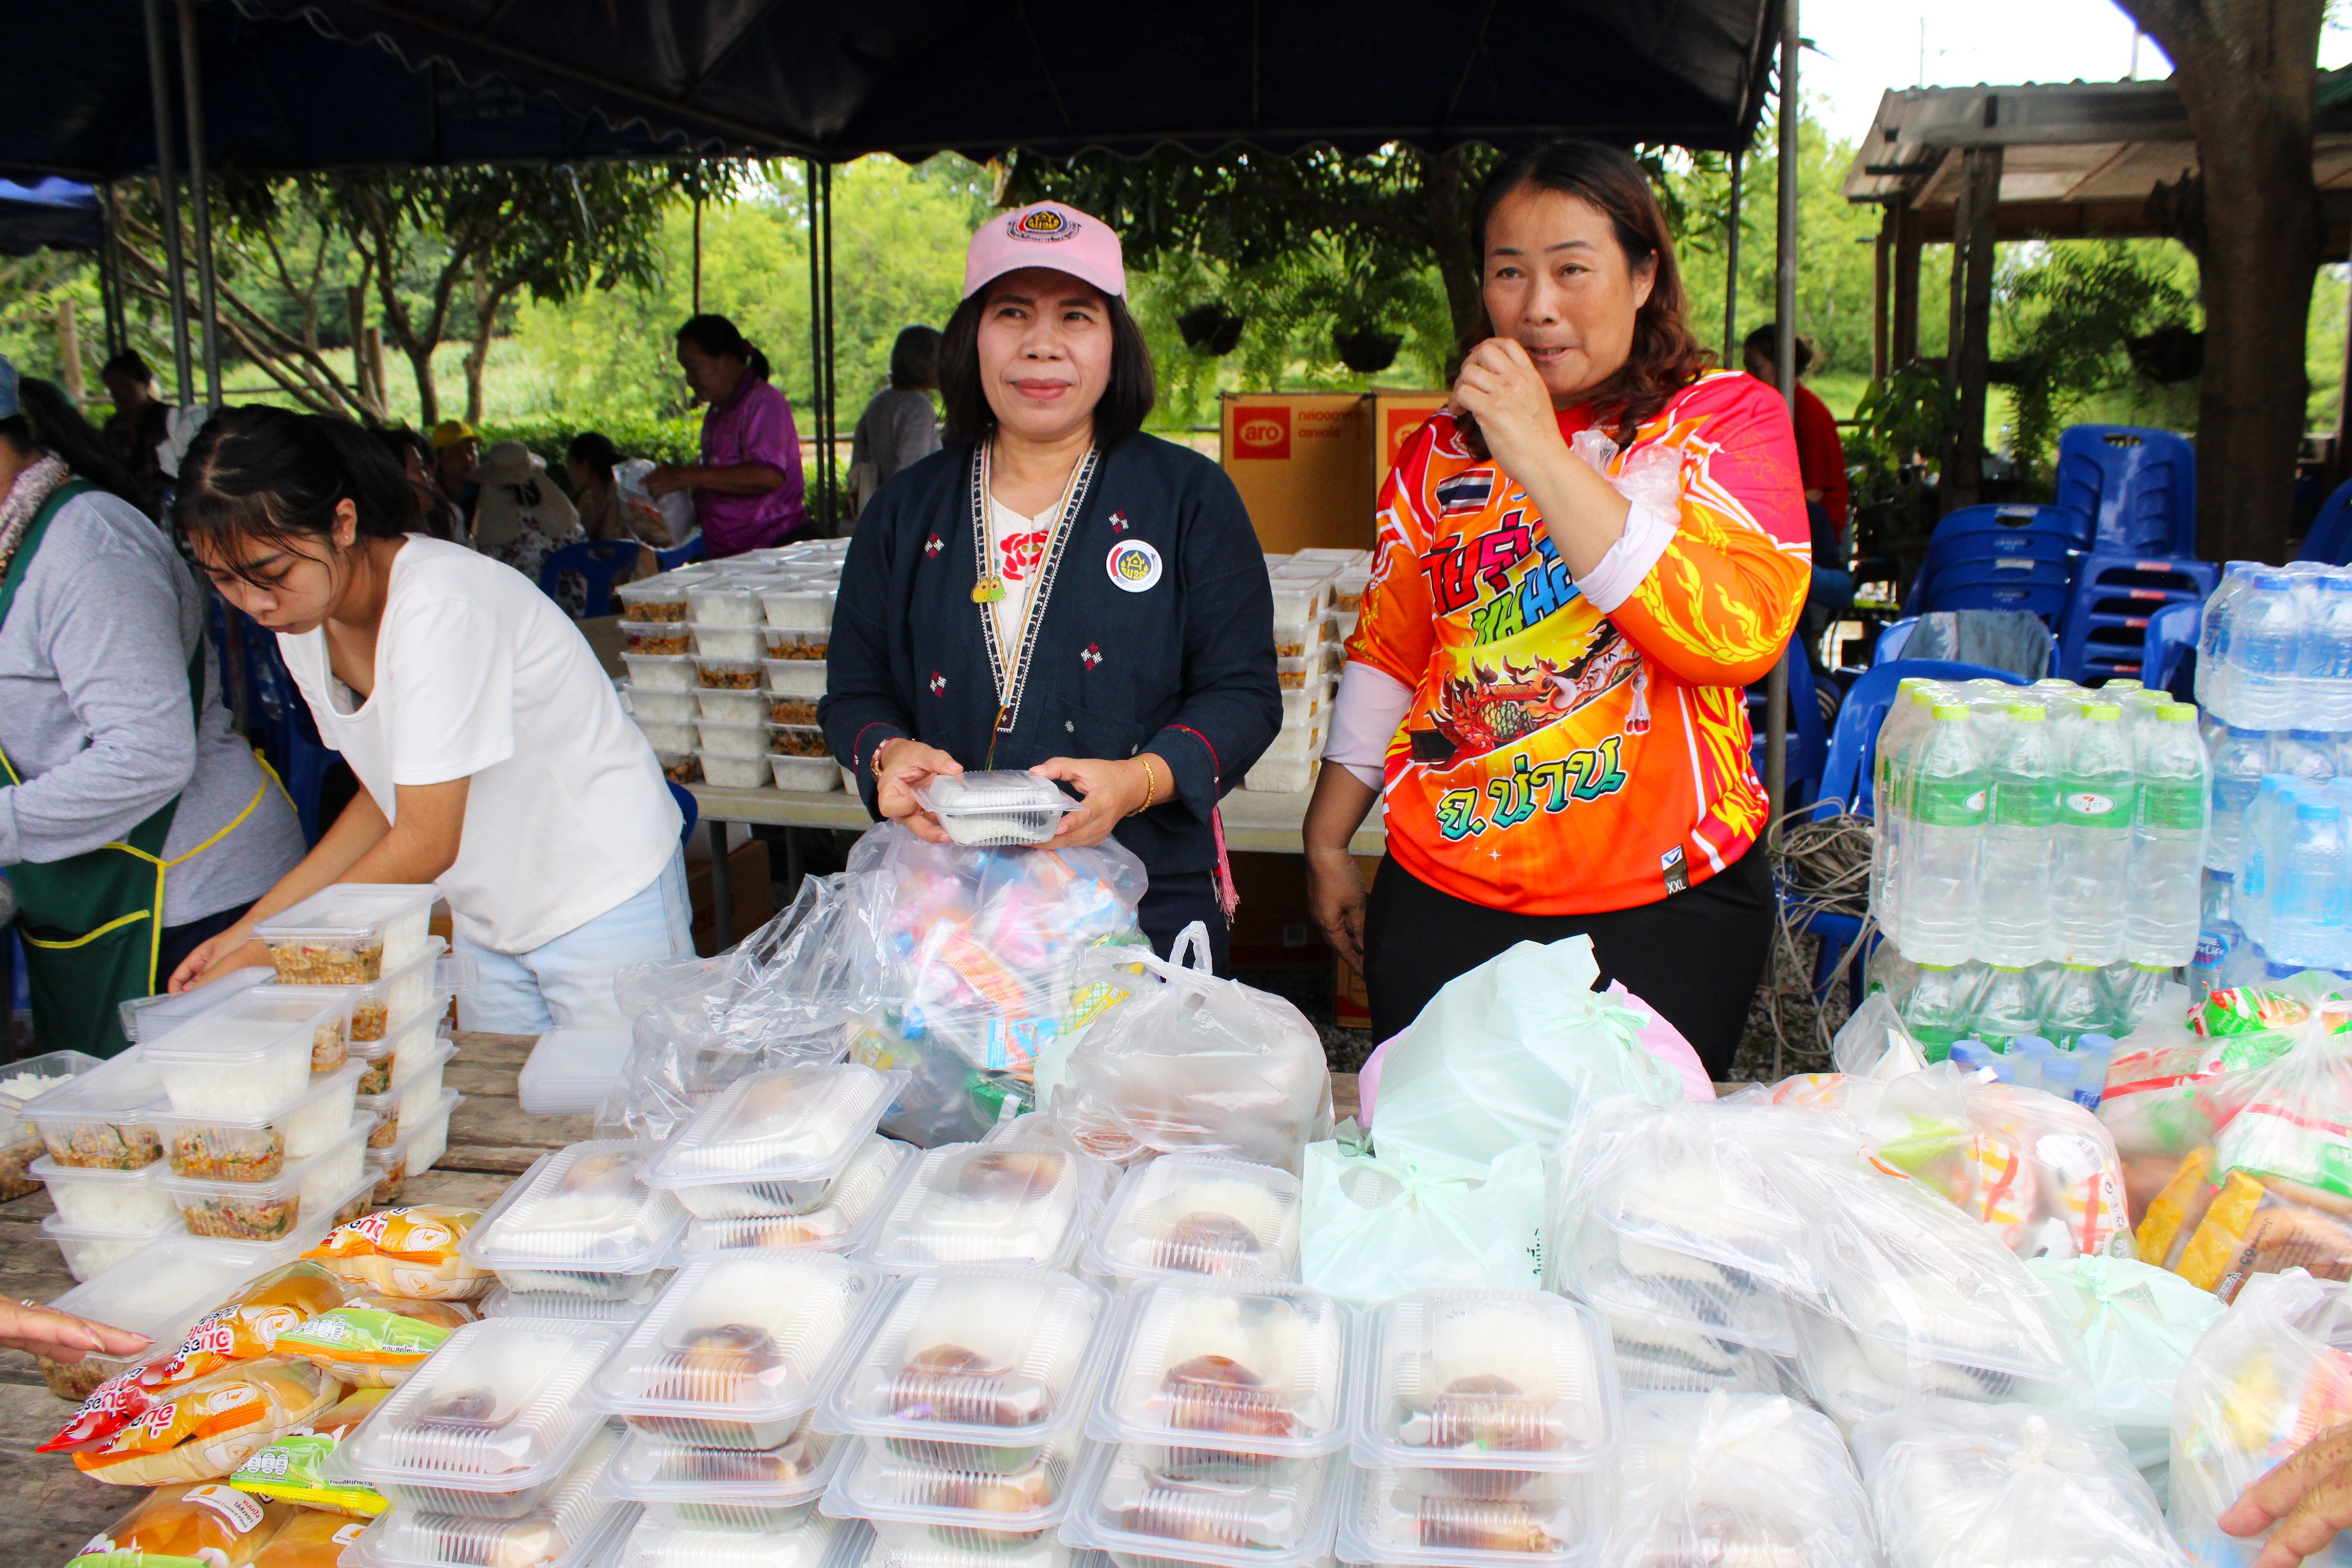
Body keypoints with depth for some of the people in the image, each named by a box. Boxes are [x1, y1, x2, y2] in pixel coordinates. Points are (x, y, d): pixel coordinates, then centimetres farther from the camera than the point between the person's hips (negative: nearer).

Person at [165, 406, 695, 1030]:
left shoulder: (439, 607, -27)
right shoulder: (302, 624, -2)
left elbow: (424, 845, -24)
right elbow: (386, 796, 9)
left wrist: (261, 960, -18)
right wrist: (250, 927, 2)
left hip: (604, 903, -7)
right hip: (487, 922, 7)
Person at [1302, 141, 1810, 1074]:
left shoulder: (1726, 419, 1)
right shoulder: (1444, 447, 11)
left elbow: (1739, 633, -16)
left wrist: (1540, 455, -17)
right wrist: (1326, 844, 13)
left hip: (1659, 908, -3)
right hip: (1441, 901, 3)